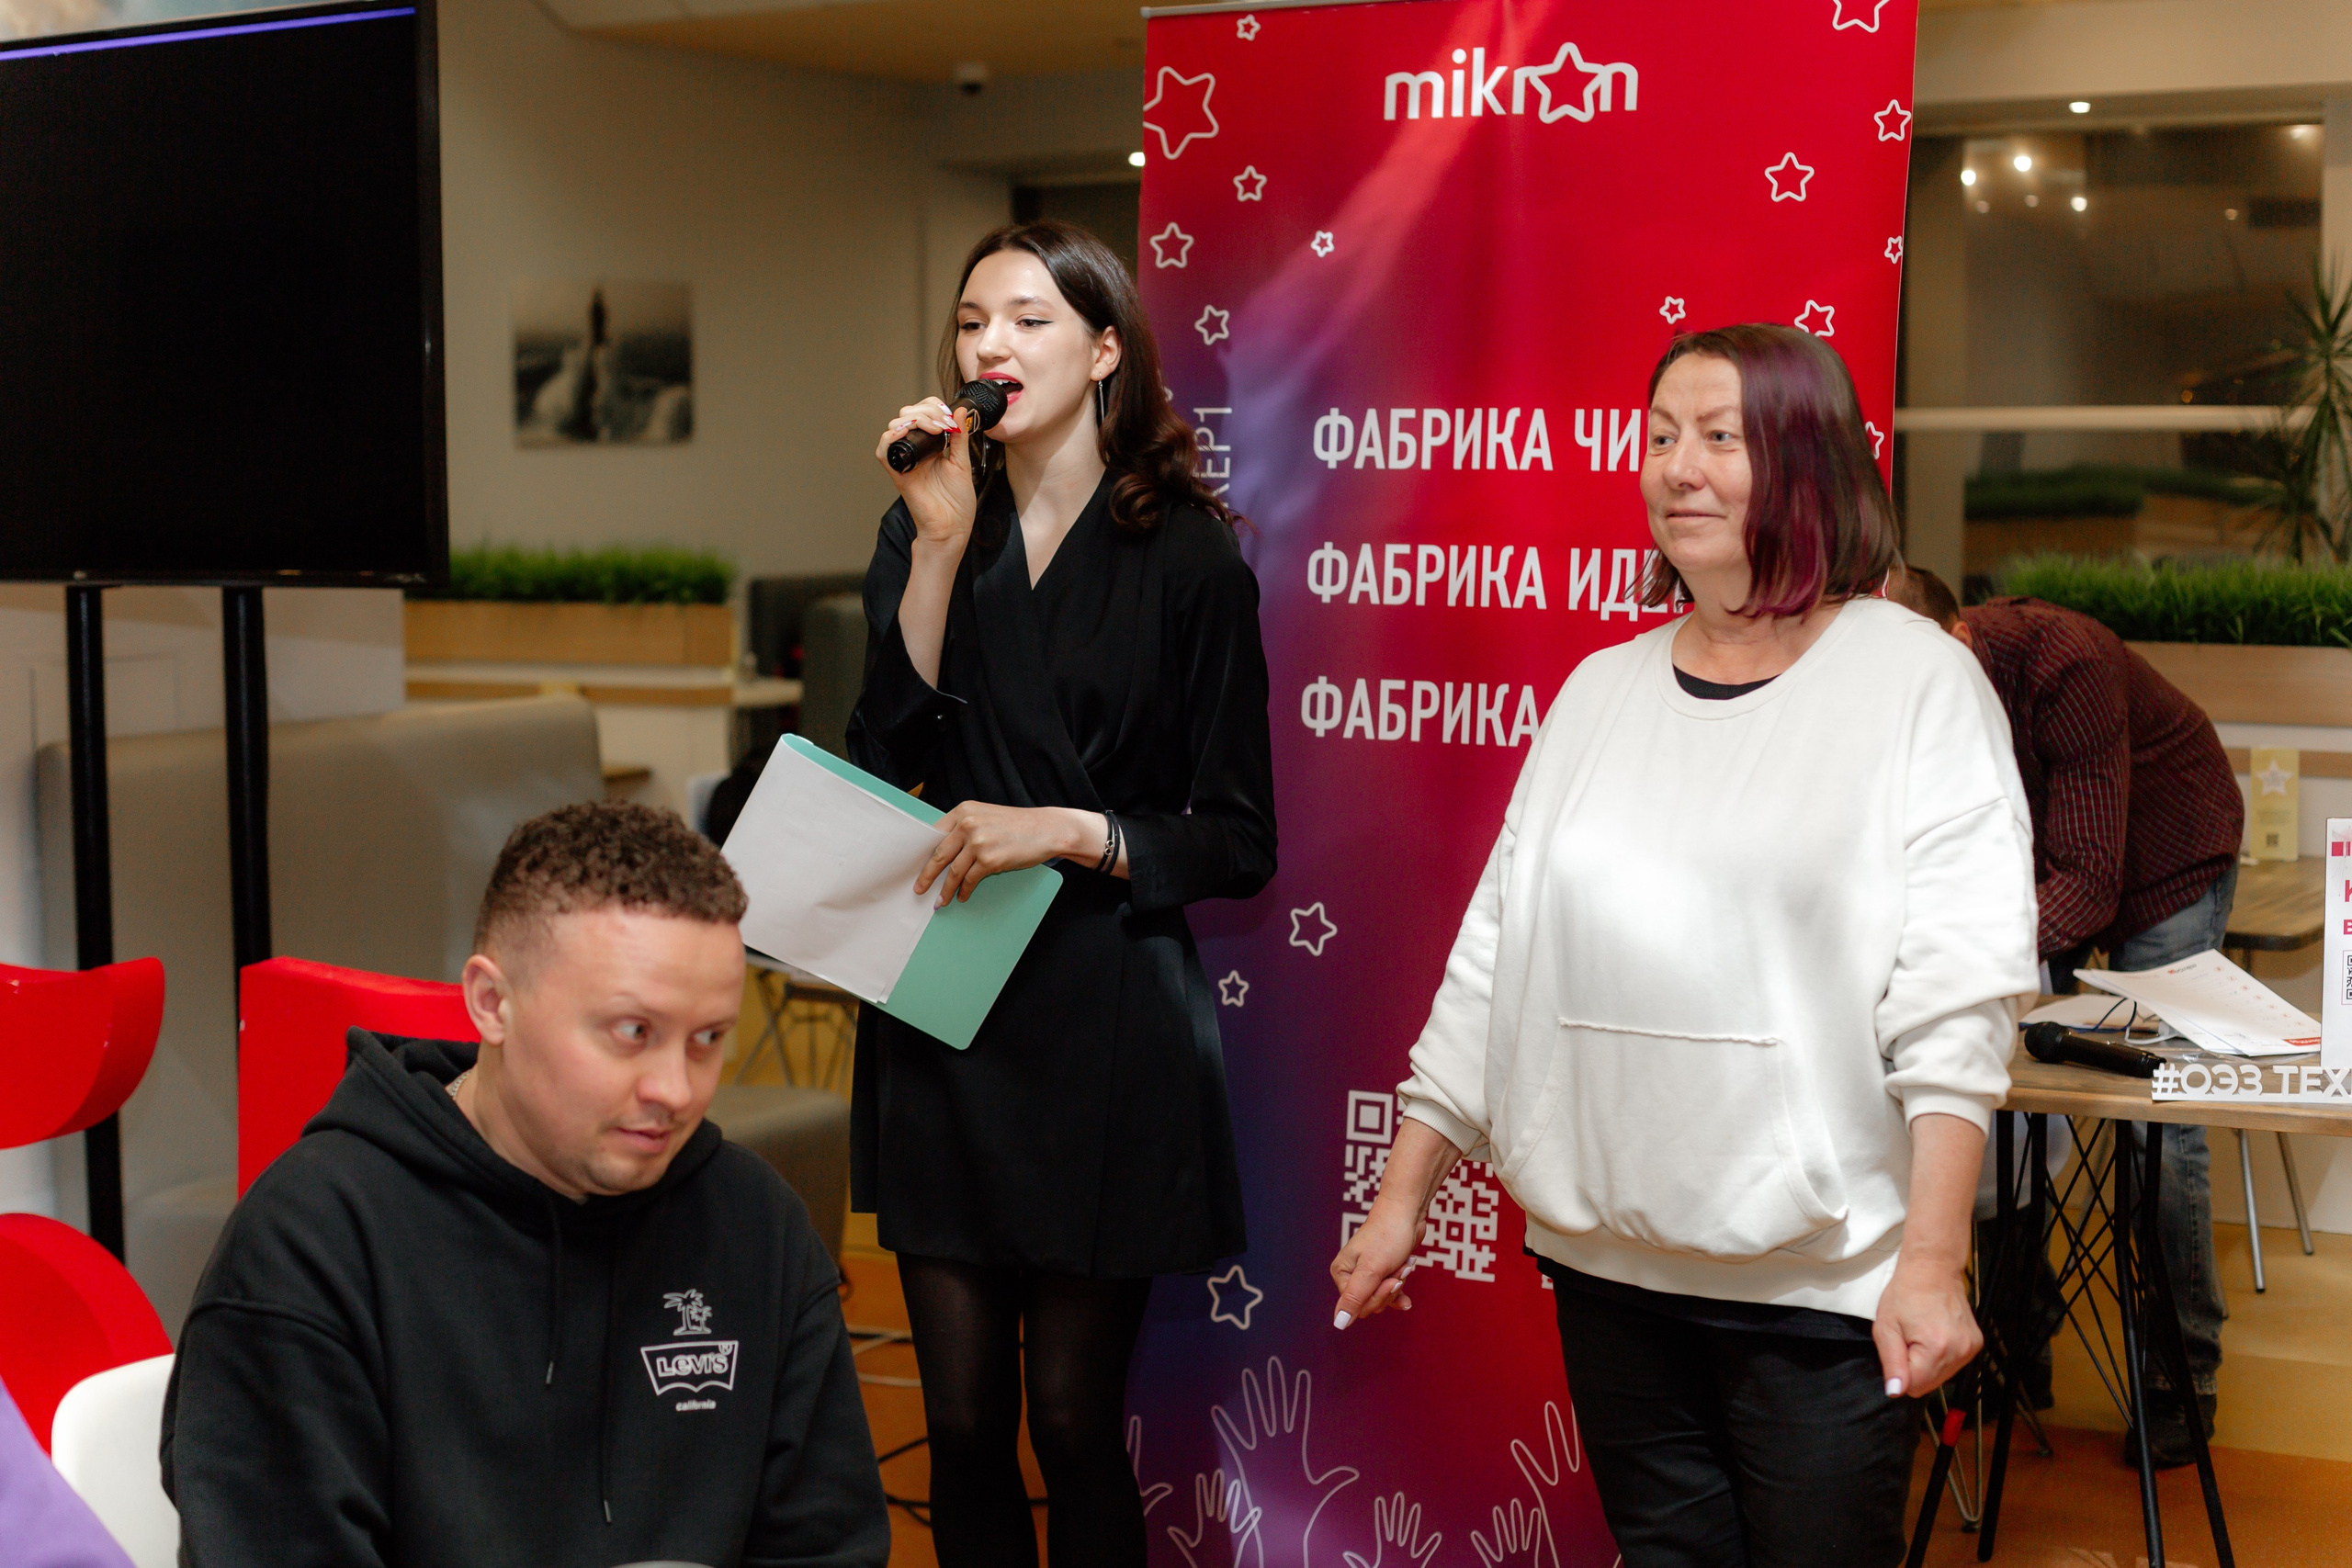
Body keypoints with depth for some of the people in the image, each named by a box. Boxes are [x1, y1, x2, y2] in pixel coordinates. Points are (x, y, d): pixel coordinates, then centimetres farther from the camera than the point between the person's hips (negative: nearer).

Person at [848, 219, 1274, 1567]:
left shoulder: (1190, 558, -3)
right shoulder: (929, 529, 9)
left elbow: (1239, 844, -3)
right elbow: (888, 758, -5)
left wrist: (1068, 831, -17)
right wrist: (941, 544, -10)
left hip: (1104, 1033, -3)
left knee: (1074, 1427, 3)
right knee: (962, 1426, 8)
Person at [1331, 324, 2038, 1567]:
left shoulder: (1919, 683, -4)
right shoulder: (1603, 690, 10)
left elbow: (1957, 997, -10)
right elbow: (1495, 959, 13)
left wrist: (1932, 1262, -17)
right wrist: (1403, 1194, 12)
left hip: (1818, 1277, -4)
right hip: (1607, 1262, 5)